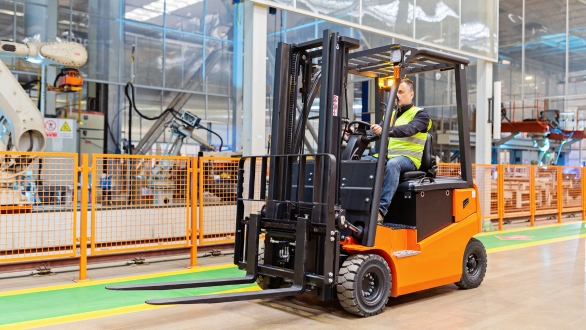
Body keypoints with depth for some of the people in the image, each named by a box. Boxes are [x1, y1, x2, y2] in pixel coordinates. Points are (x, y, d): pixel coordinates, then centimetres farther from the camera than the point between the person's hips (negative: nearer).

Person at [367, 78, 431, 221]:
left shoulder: (421, 114, 3)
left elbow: (409, 129, -18)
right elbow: (376, 130, 9)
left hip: (408, 157, -6)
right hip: (388, 155, 6)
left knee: (392, 165, -39)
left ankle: (381, 210, -47)